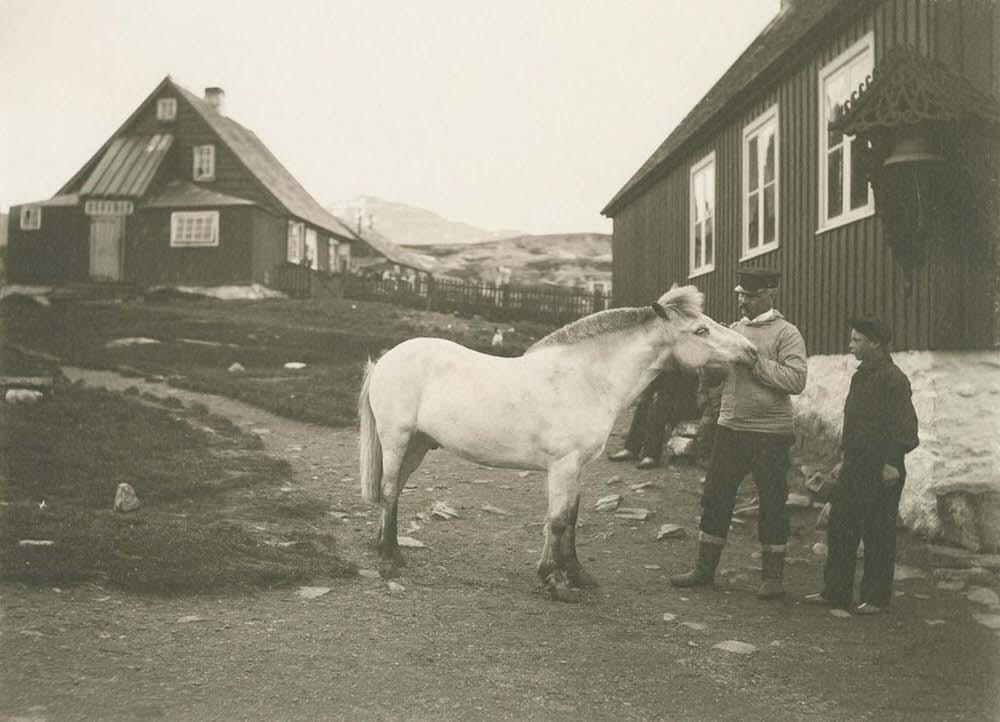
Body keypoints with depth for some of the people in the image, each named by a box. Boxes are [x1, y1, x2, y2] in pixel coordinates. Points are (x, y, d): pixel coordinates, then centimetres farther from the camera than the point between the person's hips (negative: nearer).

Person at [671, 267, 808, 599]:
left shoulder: (787, 333, -7)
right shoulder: (732, 330, 11)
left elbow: (797, 380, -18)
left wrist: (755, 362, -21)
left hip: (770, 434, -6)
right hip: (730, 427, 6)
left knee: (772, 504, 4)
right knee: (715, 498, 9)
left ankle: (772, 576, 16)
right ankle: (704, 569, 20)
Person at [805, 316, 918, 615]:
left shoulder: (893, 379, -14)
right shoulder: (861, 376, 15)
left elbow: (904, 428, -17)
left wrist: (891, 464, -20)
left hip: (881, 470, -9)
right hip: (855, 466, 9)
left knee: (877, 534, 1)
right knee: (840, 527, 10)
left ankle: (876, 598, 12)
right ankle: (836, 592, 19)